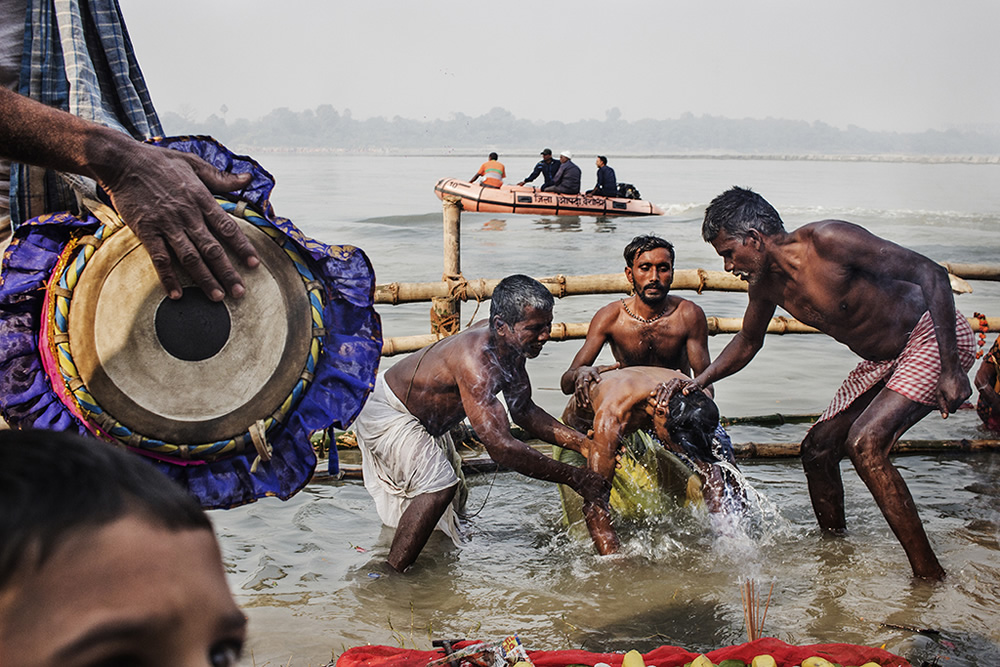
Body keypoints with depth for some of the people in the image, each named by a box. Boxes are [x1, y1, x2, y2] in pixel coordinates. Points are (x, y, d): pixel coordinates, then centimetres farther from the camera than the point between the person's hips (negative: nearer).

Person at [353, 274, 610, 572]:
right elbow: (501, 446, -43)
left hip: (425, 421, 10)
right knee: (439, 486, -26)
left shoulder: (510, 347, -11)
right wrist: (577, 479, -39)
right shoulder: (475, 360, -41)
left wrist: (584, 444, -11)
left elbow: (524, 410, 2)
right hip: (384, 411, -10)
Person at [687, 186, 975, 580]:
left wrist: (951, 369, -32)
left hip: (935, 339, -9)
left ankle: (929, 576, -16)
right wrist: (697, 383, 5)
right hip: (881, 360, 9)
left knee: (865, 444, -24)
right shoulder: (765, 283, -2)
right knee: (818, 448, 7)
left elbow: (931, 274, -27)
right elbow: (748, 342, 18)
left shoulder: (827, 240, -27)